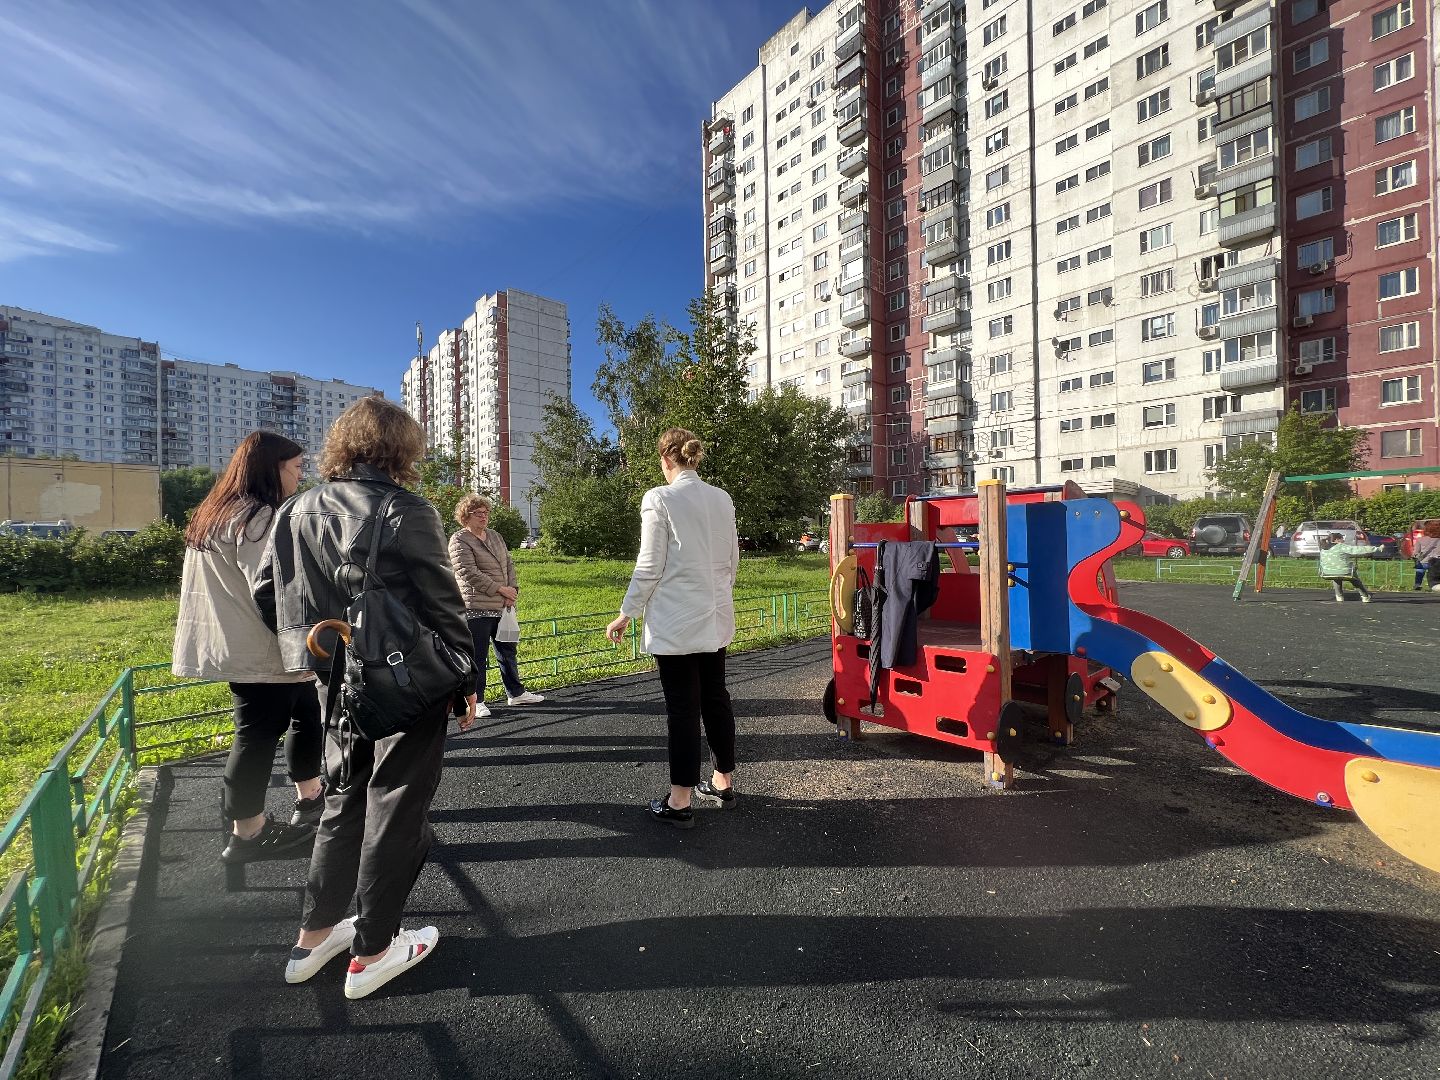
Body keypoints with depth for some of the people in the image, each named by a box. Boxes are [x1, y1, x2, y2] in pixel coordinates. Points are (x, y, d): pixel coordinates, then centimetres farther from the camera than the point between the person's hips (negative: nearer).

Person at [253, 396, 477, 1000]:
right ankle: (372, 952, 25)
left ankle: (314, 935, 37)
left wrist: (316, 648, 20)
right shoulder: (406, 511, -17)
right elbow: (441, 603, -16)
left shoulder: (296, 511, 4)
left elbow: (267, 596, 9)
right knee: (395, 811, 10)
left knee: (344, 801, 24)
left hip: (338, 683, 7)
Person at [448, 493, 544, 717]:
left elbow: (509, 563, 15)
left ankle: (516, 693, 29)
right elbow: (469, 573, -18)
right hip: (476, 608, -8)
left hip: (502, 606, 8)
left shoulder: (495, 536, 15)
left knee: (507, 650, 16)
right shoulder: (459, 541, -8)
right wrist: (500, 589, -17)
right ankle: (476, 701, 13)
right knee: (478, 656, 0)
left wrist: (512, 589, -1)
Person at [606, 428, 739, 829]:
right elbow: (732, 560, 11)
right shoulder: (722, 499, 5)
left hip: (675, 620, -6)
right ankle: (723, 782, 31)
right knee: (715, 697, 17)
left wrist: (626, 614, -2)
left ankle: (680, 802, 15)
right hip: (715, 618, 6)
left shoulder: (659, 498, -12)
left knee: (682, 706, 2)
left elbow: (649, 567, -13)